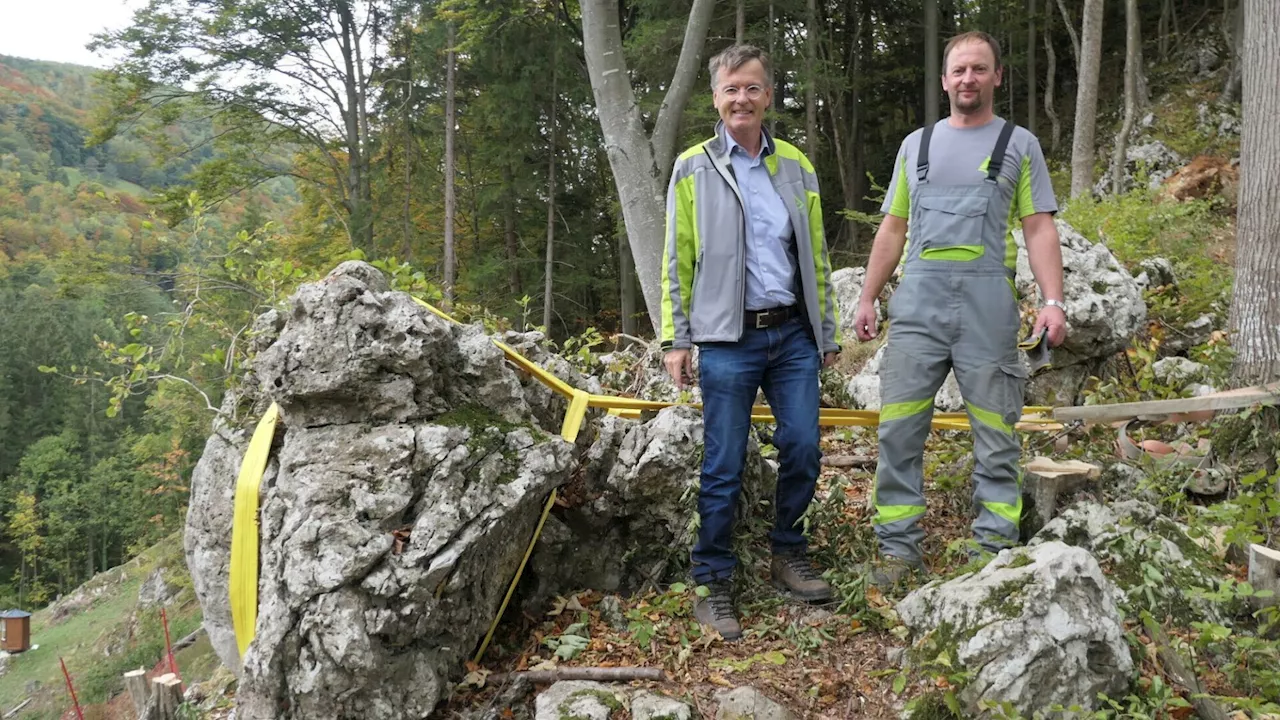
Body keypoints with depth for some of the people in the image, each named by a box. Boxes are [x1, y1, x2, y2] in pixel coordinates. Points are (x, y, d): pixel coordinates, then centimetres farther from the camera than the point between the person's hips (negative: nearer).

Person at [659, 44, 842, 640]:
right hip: (727, 339, -3)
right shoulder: (693, 168, 4)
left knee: (803, 450, 3)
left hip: (793, 334, 3)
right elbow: (676, 259, 2)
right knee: (724, 468, 0)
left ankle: (788, 554, 26)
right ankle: (714, 585, 13)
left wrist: (827, 332, 13)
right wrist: (675, 339, -4)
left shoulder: (796, 166, 13)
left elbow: (817, 255, 15)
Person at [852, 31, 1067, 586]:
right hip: (917, 300, 2)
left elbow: (1039, 229, 4)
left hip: (988, 302, -2)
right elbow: (892, 230, 17)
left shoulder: (1019, 144, 11)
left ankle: (994, 548, 10)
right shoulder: (916, 144, 18)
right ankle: (899, 547, 7)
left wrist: (1053, 300, -9)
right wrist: (867, 298, 11)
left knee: (995, 435, 2)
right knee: (899, 430, -1)